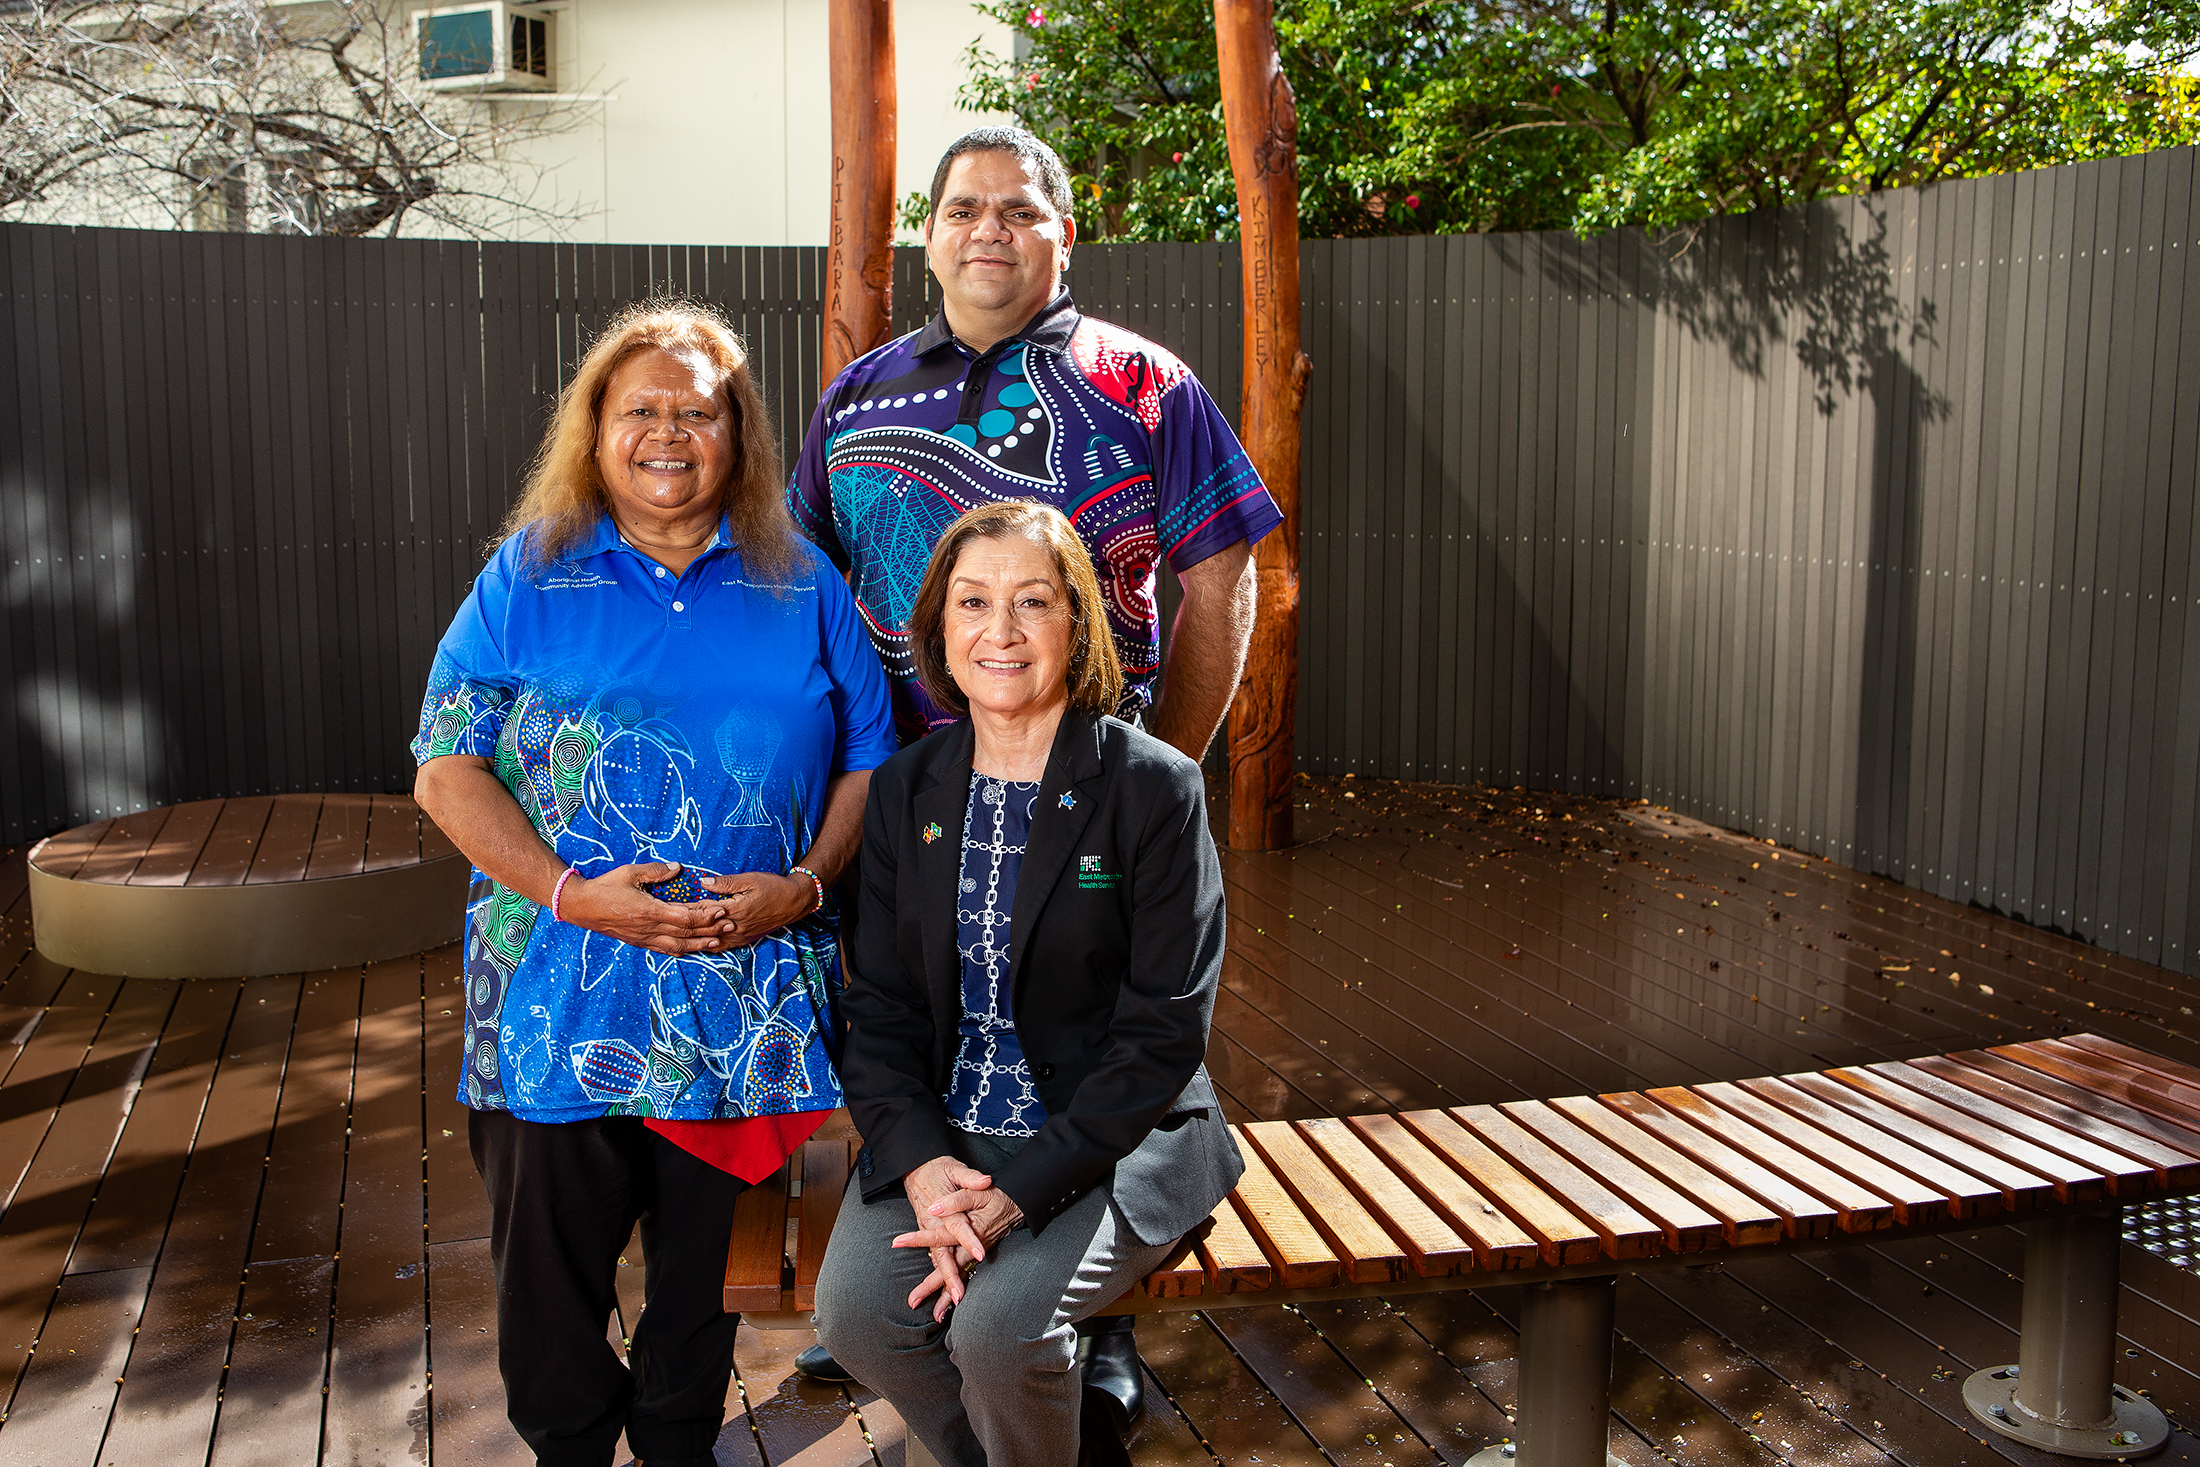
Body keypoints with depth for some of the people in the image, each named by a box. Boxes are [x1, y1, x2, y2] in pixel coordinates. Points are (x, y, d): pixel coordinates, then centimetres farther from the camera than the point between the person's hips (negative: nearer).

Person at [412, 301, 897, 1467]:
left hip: (746, 1002, 1)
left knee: (705, 1269, 14)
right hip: (561, 1008, 0)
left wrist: (802, 888, -12)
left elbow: (869, 760, 5)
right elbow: (447, 769, -2)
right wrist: (571, 893, -16)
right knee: (552, 1273, 9)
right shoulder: (528, 579, 3)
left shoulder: (802, 588, 7)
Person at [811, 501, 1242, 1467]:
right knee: (855, 1310, -19)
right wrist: (921, 1163, -15)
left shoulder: (1157, 789, -10)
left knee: (1000, 1325, -26)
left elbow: (1164, 1033, -12)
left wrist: (1020, 1192, -19)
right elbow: (878, 1005, 4)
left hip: (1112, 1141, -4)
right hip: (938, 1137, 4)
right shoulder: (906, 790, 5)